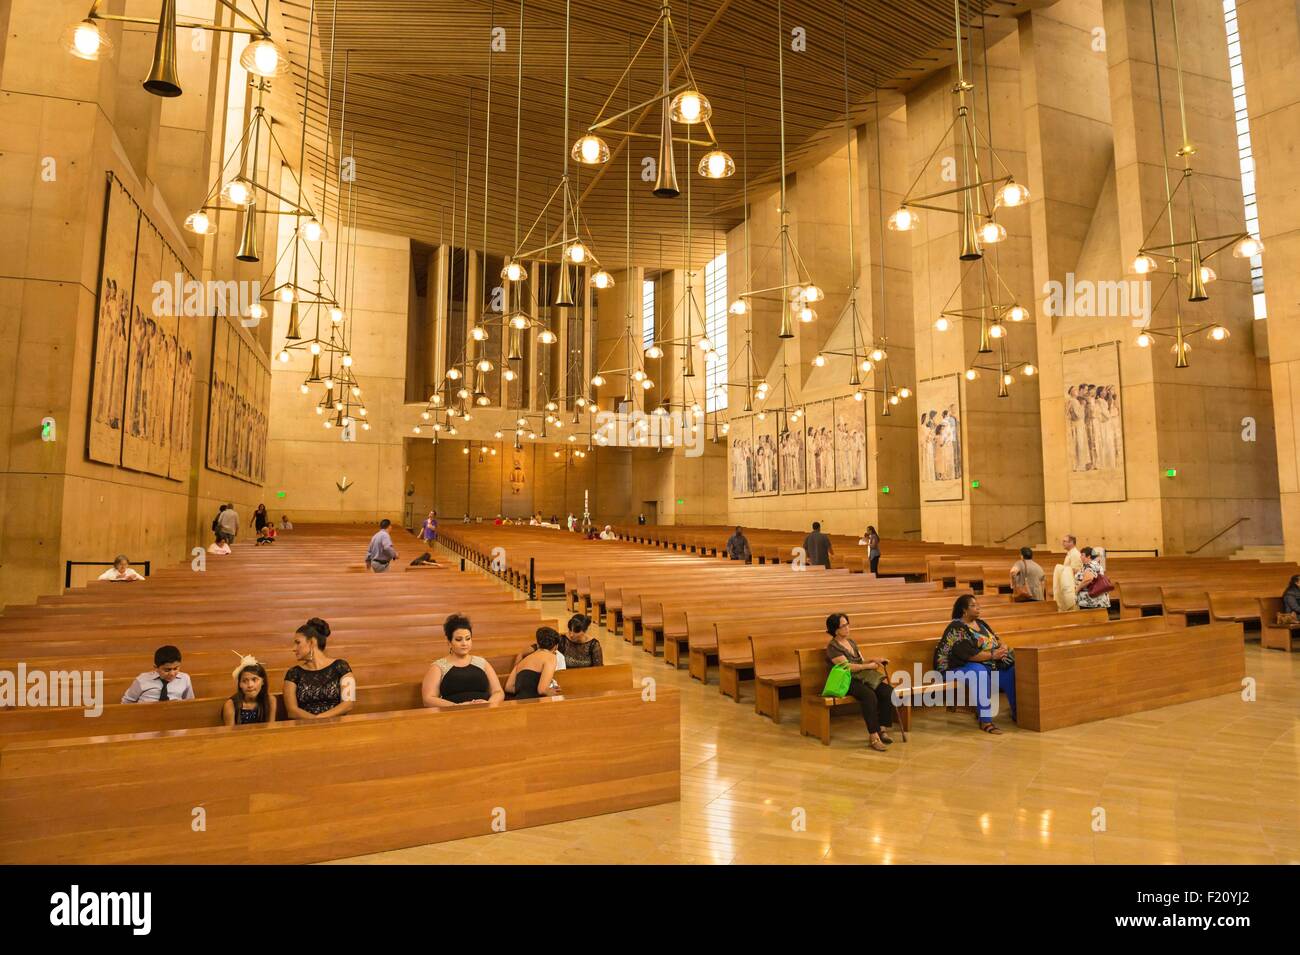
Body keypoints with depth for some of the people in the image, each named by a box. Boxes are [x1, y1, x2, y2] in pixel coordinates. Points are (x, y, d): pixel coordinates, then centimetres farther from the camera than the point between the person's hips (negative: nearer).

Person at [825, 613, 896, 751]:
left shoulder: (851, 641, 20)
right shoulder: (832, 647, -5)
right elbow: (848, 666, -13)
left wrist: (874, 659, 2)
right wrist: (869, 665, -9)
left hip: (863, 677, 8)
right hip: (847, 681, -7)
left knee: (887, 691, -19)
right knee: (869, 695, -36)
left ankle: (882, 729, -13)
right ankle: (873, 736, -32)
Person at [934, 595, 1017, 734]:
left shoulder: (980, 622, 12)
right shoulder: (956, 628, -15)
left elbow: (995, 639, 15)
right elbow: (967, 654, -24)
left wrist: (1002, 647, -8)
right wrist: (992, 655, -24)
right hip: (958, 668, -8)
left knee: (1011, 671, -11)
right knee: (980, 672, -37)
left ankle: (1016, 712, 5)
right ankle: (985, 720, -33)